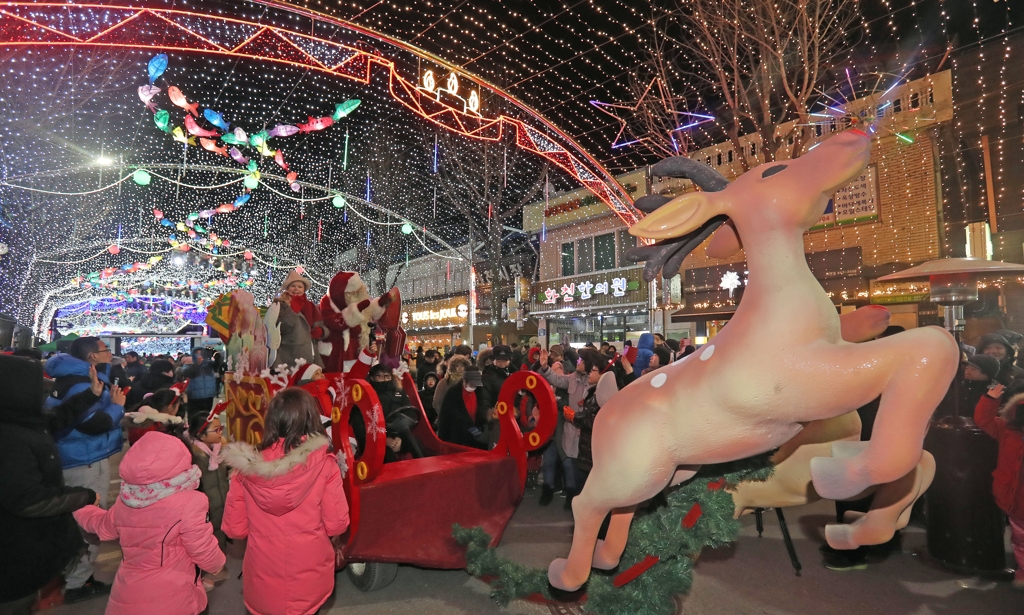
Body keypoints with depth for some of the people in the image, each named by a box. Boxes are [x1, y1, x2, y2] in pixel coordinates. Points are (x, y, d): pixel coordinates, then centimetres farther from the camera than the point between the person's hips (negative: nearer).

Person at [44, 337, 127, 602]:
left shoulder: (79, 379, 13)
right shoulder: (81, 384, -21)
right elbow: (94, 423, -29)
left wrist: (110, 401, -2)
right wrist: (117, 406, -15)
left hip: (82, 459, 11)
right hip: (86, 462, -11)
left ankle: (77, 575, 36)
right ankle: (76, 584, 10)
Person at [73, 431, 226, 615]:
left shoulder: (124, 502, -3)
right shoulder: (188, 503, -24)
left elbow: (103, 527, 20)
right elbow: (205, 552, -17)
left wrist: (81, 509, 41)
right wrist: (218, 566, 6)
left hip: (128, 599, 5)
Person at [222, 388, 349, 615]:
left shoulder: (247, 466, -10)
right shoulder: (323, 463, -17)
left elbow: (234, 528, -2)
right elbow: (336, 525, -11)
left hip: (262, 582, 1)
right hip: (309, 579, -1)